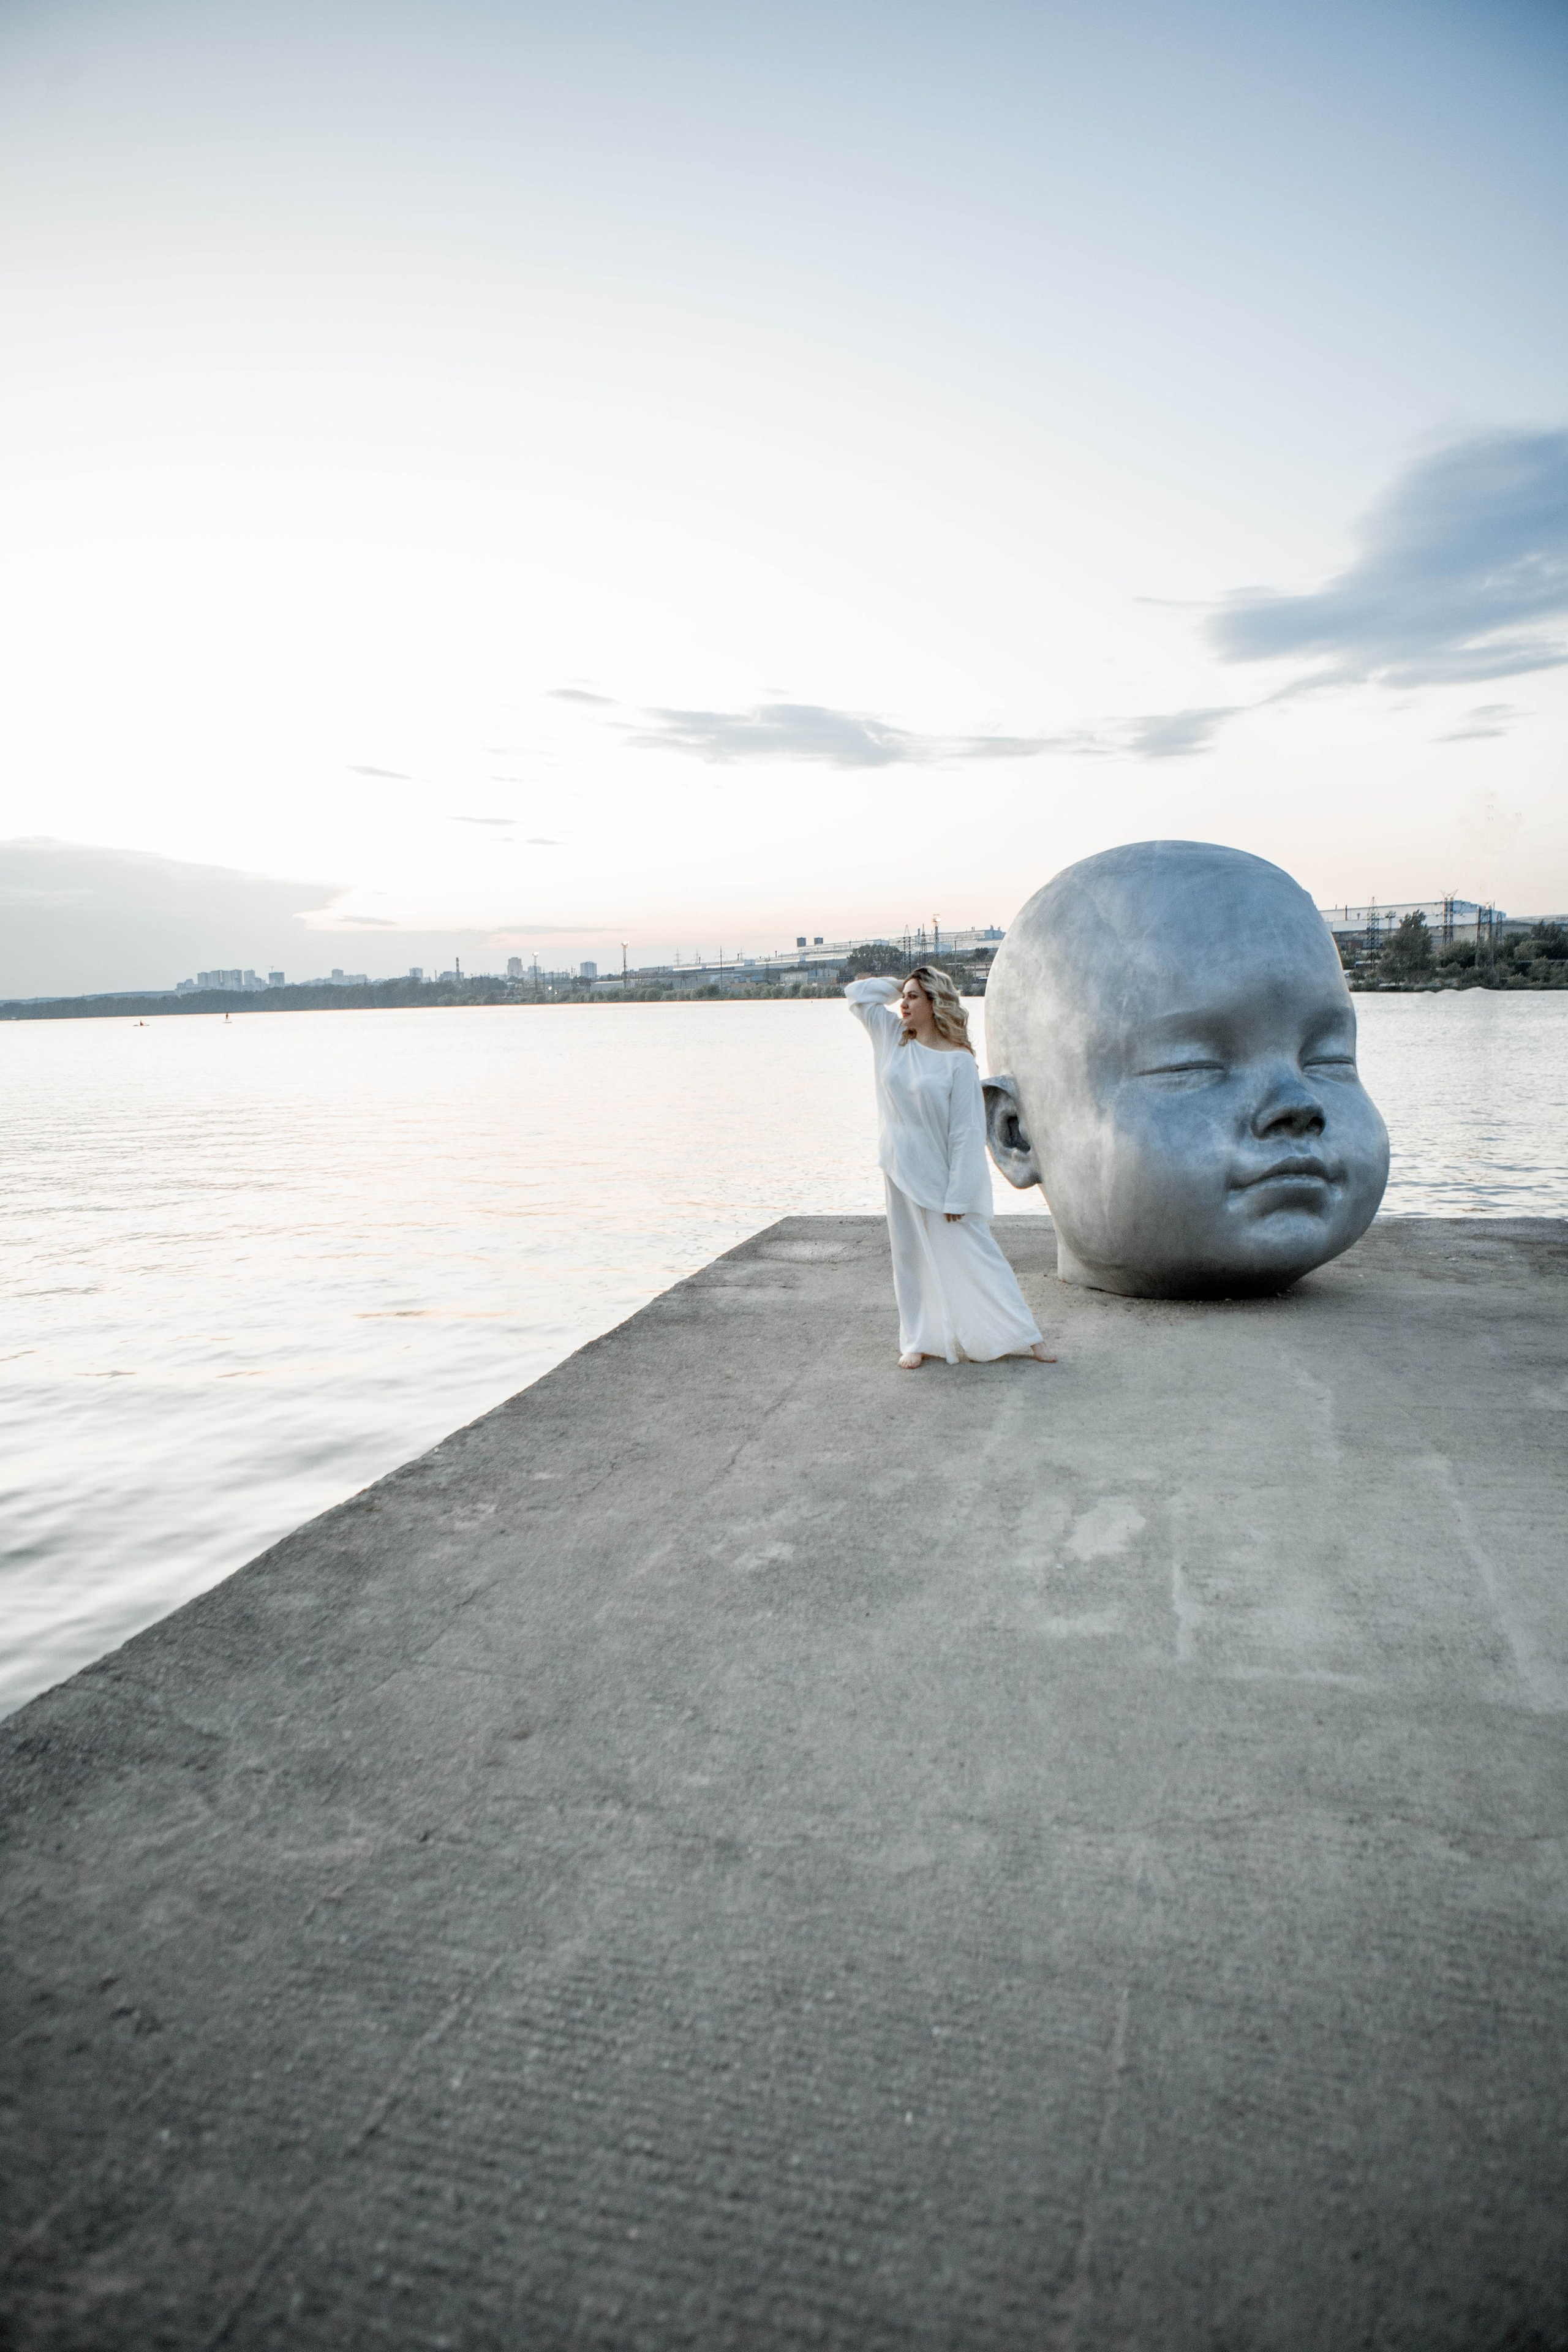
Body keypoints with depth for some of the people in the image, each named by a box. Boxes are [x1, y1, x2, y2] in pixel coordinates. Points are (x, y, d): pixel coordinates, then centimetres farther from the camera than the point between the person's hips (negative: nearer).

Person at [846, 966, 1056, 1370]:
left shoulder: (958, 1061, -14)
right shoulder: (893, 1038, 3)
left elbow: (967, 1132, -15)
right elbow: (858, 992, 13)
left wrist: (957, 1196, -17)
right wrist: (899, 988, 7)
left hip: (942, 1176, -5)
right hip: (902, 1172, 5)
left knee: (973, 1254, 0)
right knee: (910, 1258, 12)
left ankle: (1024, 1336, 11)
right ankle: (918, 1341, 23)